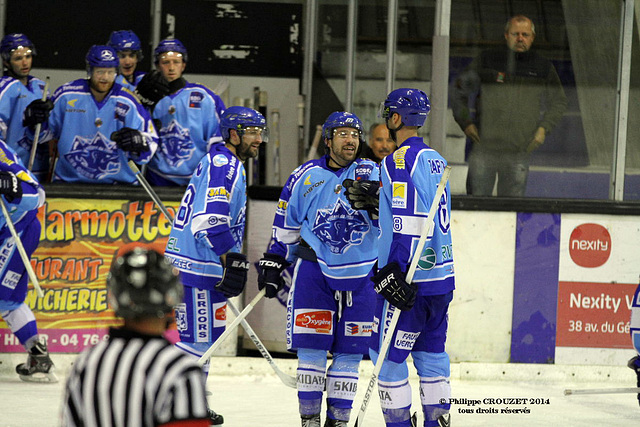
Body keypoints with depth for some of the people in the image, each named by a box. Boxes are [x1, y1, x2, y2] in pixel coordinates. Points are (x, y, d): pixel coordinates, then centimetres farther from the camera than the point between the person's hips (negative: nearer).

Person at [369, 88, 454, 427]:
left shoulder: (400, 161, -13)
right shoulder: (435, 159, 14)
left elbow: (407, 224, -20)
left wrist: (393, 272, -22)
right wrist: (375, 201, 25)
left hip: (410, 278, -9)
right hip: (441, 272, 9)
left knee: (386, 355, -2)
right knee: (430, 352, 13)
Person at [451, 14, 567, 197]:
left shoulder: (543, 67, 9)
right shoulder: (488, 60, 5)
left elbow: (559, 102, 21)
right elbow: (459, 90, 15)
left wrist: (543, 129, 7)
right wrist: (465, 123, 5)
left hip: (519, 152, 0)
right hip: (484, 146, 0)